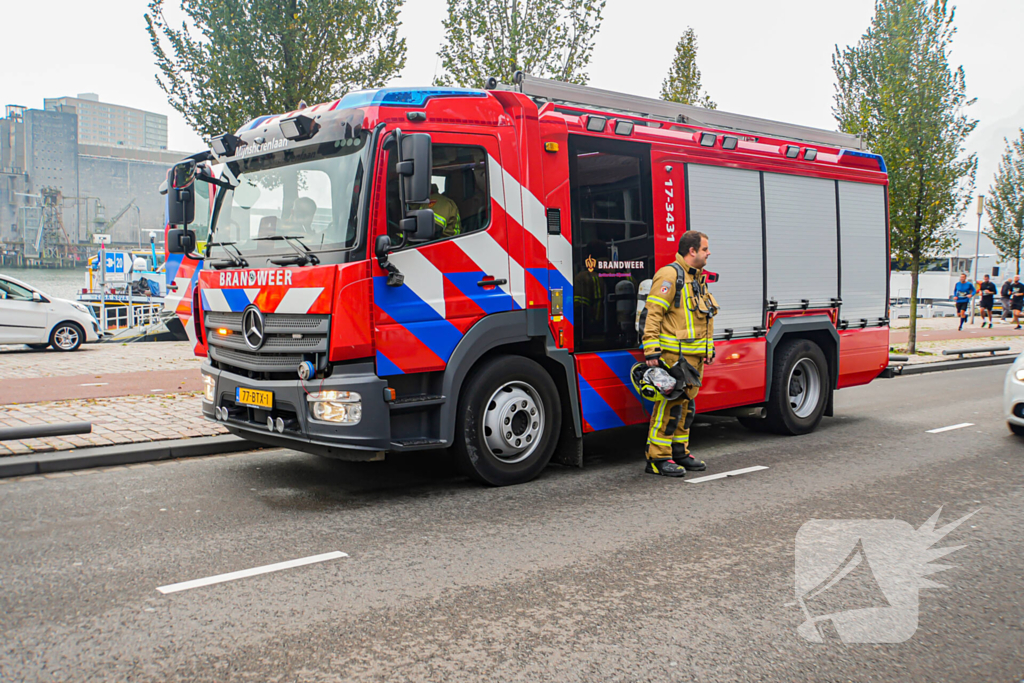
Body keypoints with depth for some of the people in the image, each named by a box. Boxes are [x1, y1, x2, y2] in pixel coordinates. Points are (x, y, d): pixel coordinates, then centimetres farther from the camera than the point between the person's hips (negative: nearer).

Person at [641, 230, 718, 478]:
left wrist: (709, 347, 23)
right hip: (673, 354, -9)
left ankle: (679, 452, 23)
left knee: (687, 403, 13)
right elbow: (653, 313, -16)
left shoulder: (698, 278, 19)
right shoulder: (670, 275, -11)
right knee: (669, 403, -9)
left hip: (695, 355, 9)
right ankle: (657, 458, -4)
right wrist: (651, 350, -22)